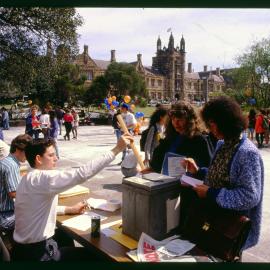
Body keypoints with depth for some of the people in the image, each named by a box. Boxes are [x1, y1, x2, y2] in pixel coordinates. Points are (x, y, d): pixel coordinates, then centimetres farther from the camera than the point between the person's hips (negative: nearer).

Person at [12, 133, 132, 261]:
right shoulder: (43, 178, -25)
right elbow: (82, 174, -35)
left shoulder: (29, 179, 6)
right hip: (36, 252, -9)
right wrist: (116, 149, -34)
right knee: (91, 254, 6)